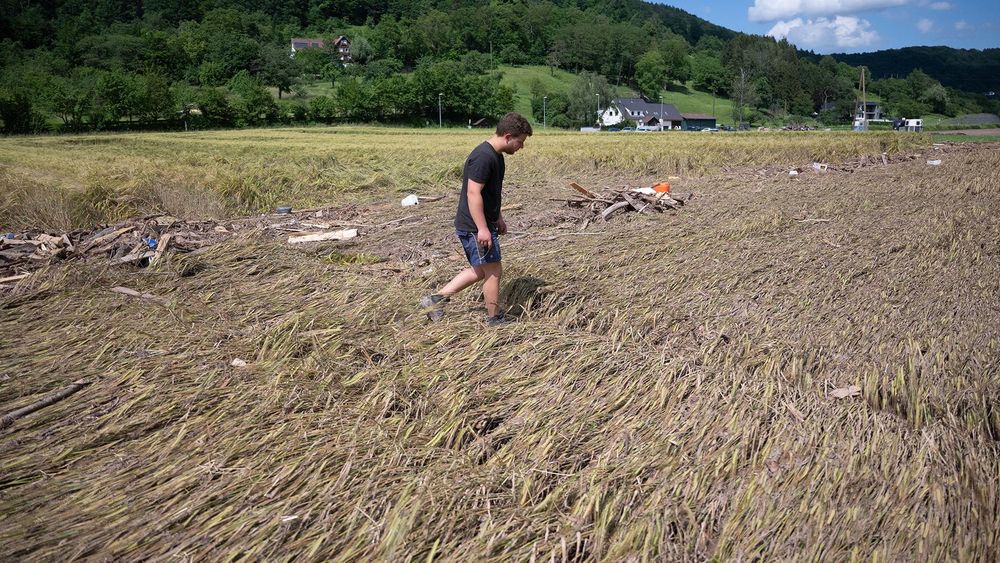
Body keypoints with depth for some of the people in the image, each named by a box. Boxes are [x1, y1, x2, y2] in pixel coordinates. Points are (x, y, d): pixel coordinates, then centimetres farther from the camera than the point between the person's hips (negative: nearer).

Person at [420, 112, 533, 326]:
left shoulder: (495, 155, 11)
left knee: (480, 270, 18)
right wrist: (482, 229, -26)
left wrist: (498, 218, 26)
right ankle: (494, 319, 18)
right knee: (494, 271, 2)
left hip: (483, 225, 10)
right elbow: (473, 193, -25)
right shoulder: (483, 157, -21)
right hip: (475, 228, -10)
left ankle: (436, 299, 20)